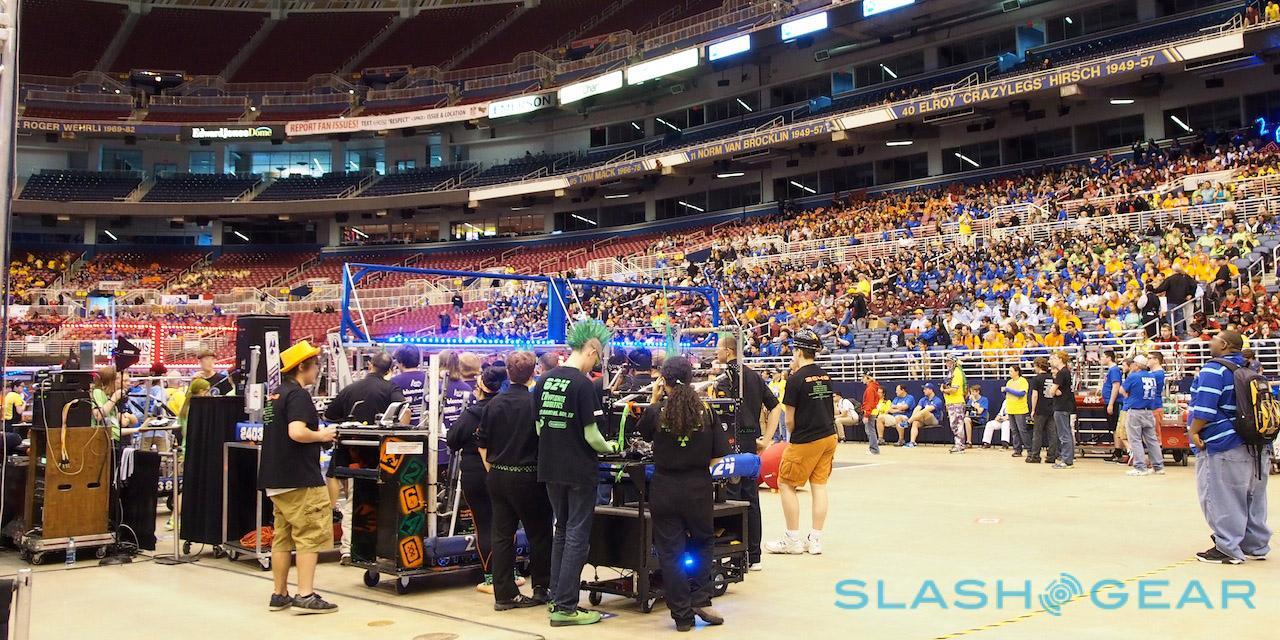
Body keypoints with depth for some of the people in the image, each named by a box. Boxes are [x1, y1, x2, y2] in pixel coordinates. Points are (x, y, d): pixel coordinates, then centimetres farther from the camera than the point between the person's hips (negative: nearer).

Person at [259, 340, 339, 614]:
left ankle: (279, 595, 16)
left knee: (283, 537, 12)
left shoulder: (276, 394, 16)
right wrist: (322, 435, -11)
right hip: (300, 478, -10)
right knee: (310, 535, -6)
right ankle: (305, 596, -8)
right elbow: (297, 432, -28)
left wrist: (317, 435, 17)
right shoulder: (298, 395, -14)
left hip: (275, 478, 10)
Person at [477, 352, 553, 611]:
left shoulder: (495, 404, 1)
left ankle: (504, 594, 9)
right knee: (538, 534, 10)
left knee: (502, 535, 8)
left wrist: (492, 470, 15)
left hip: (497, 476, 4)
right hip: (527, 477, -4)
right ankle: (541, 588, 17)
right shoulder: (535, 403, -12)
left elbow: (482, 443, 6)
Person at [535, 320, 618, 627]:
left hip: (550, 469, 7)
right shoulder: (583, 384, -17)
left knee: (561, 532, 18)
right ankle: (565, 607, 3)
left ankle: (557, 598, 23)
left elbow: (539, 427, 10)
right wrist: (610, 448, 2)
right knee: (577, 536, 1)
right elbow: (591, 436, -17)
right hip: (580, 472, -7)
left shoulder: (545, 380, 4)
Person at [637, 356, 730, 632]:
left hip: (665, 488, -1)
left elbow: (643, 432, 14)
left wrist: (653, 400, 15)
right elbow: (718, 455, -3)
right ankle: (700, 600, 11)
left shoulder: (656, 411, -8)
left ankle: (682, 615, 11)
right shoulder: (707, 411, -5)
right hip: (698, 488, 1)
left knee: (670, 552, 8)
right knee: (702, 542, 22)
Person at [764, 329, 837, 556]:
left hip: (805, 441, -7)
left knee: (786, 484, 5)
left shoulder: (796, 379, -13)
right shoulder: (825, 377, 6)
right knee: (819, 485, 9)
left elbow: (790, 420, -10)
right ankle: (815, 540, 12)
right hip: (829, 437, 7)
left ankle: (793, 540, 7)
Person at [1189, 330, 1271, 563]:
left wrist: (1194, 431, -12)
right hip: (1256, 446, 9)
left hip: (1222, 446, -9)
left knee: (1220, 498, -3)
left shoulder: (1214, 369, -13)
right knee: (1252, 498, 15)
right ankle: (1255, 546, 23)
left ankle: (1227, 549, -2)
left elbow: (1205, 407, -21)